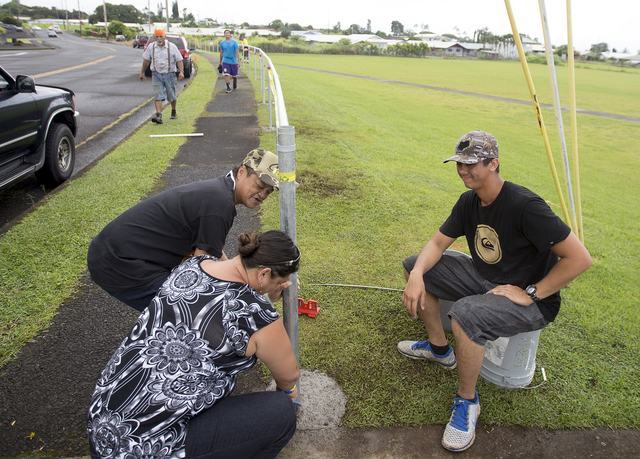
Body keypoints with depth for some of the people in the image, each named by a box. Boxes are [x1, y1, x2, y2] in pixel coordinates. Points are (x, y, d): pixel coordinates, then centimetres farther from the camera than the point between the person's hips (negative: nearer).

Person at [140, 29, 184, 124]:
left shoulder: (172, 47, -1)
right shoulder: (151, 47, 5)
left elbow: (179, 60, 0)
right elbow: (146, 60, 13)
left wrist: (181, 71, -14)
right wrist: (142, 72, 16)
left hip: (169, 74, -1)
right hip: (156, 75, 1)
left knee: (171, 95, 9)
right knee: (158, 95, -11)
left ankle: (174, 111, 35)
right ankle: (158, 115, -19)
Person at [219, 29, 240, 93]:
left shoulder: (234, 42, -3)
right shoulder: (222, 43, 3)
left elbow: (237, 52, -5)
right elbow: (221, 52, 12)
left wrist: (239, 61, -12)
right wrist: (220, 62, 16)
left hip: (233, 61, 0)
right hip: (225, 61, 0)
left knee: (234, 75, 12)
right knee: (226, 74, -13)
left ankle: (235, 83, 42)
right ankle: (228, 88, -6)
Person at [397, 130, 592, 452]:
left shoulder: (525, 206, -26)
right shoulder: (469, 201, -1)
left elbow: (580, 258, -26)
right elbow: (438, 242, 3)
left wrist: (530, 294, -23)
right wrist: (416, 276, -16)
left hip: (532, 302, -8)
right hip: (484, 279, 8)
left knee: (466, 314, -37)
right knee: (415, 266, 3)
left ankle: (467, 400, -9)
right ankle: (439, 348, 19)